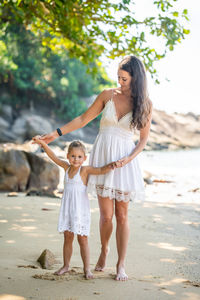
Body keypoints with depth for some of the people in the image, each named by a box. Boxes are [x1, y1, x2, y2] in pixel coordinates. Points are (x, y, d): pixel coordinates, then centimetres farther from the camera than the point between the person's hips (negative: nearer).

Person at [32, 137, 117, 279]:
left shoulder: (85, 170, -8)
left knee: (82, 239, 0)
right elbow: (53, 156, 6)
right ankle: (66, 265, 22)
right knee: (68, 238, 12)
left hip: (80, 209, -5)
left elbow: (100, 170, -20)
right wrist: (42, 143, -2)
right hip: (67, 208, 5)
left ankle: (87, 268, 8)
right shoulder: (67, 167, 7)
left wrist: (110, 166, -39)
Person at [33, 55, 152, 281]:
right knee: (106, 215, -1)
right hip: (102, 156, 1)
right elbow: (84, 119, 7)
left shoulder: (144, 104, -2)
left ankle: (121, 264, 13)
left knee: (122, 216, 1)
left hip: (124, 159, 0)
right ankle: (104, 250, 27)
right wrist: (56, 133, 6)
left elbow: (144, 138, 4)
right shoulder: (108, 95, -1)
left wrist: (129, 158, -11)